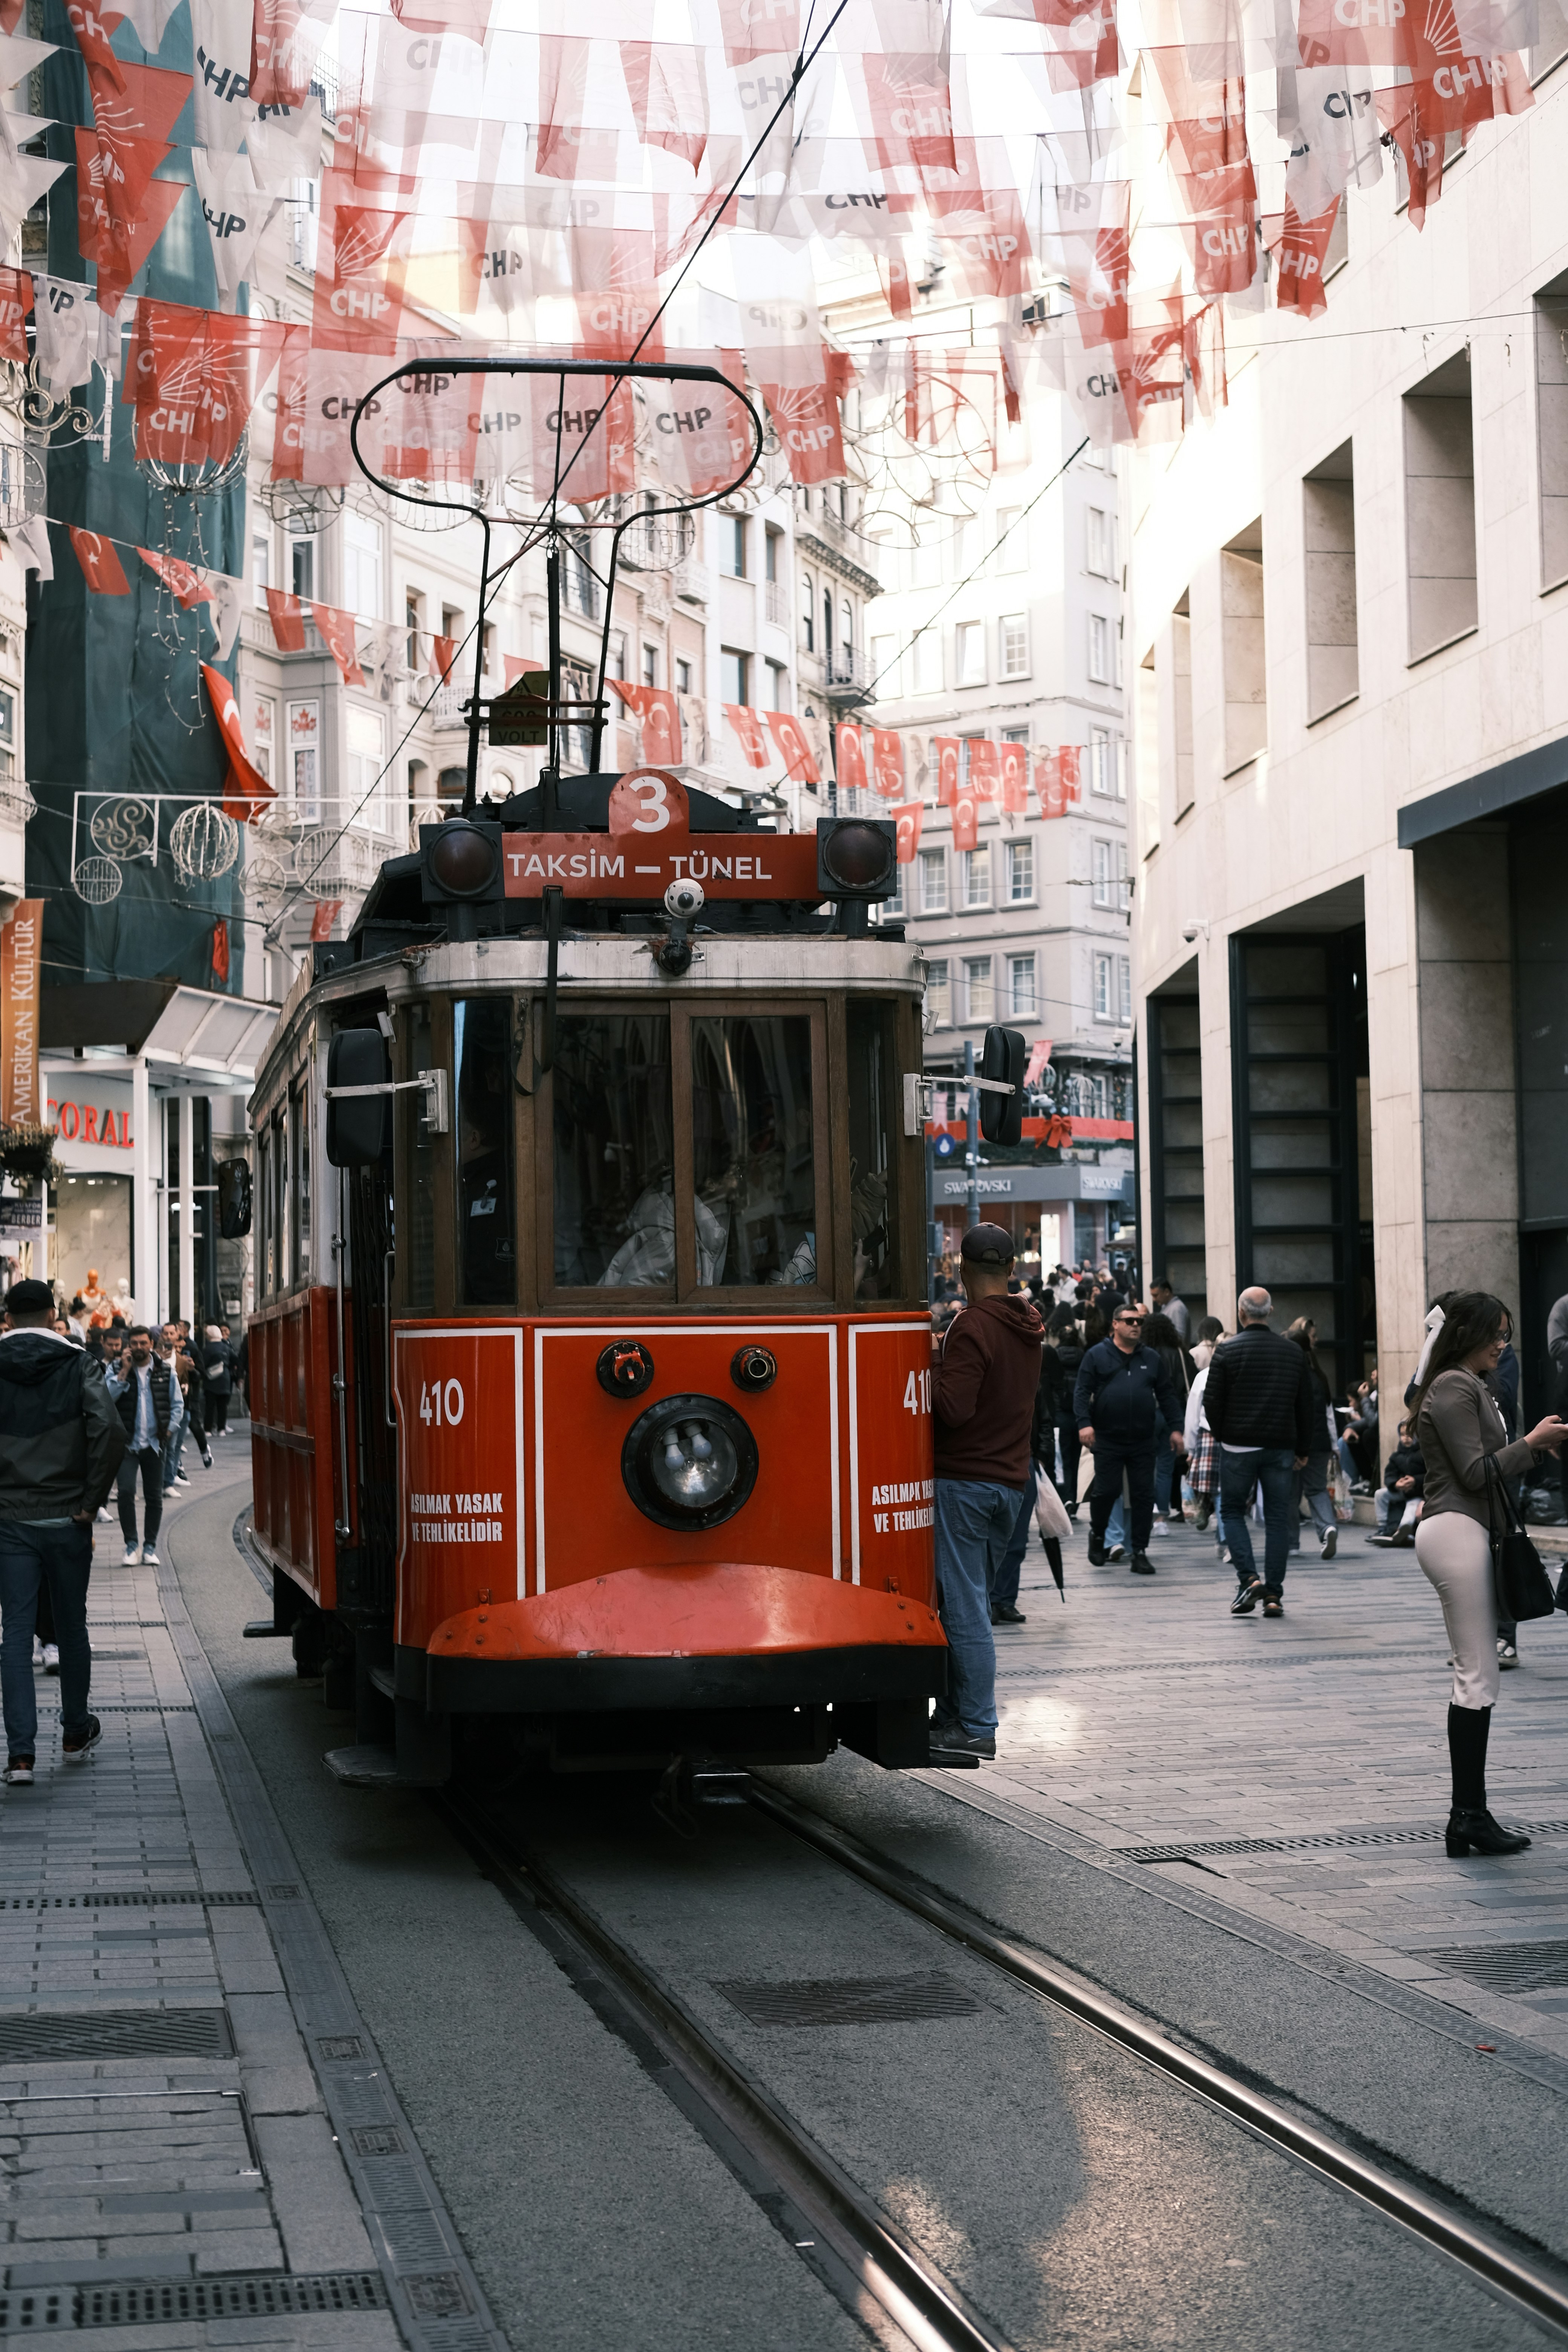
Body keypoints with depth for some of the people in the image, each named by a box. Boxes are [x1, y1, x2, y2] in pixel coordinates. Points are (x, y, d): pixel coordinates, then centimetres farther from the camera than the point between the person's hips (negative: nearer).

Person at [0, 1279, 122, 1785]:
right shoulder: (77, 1365, -3)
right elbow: (110, 1432, -16)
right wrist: (91, 1500, -7)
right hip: (66, 1520, 0)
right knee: (71, 1625, 16)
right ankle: (75, 1733, 30)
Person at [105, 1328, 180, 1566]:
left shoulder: (166, 1371, 5)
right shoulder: (117, 1370, 2)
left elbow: (177, 1404, 11)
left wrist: (168, 1429, -1)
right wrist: (124, 1372, -15)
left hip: (154, 1444, 2)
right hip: (128, 1442, -2)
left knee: (154, 1497, 5)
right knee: (126, 1492, -13)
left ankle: (150, 1547, 15)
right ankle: (132, 1545, -3)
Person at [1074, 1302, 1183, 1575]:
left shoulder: (1150, 1358, 14)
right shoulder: (1097, 1356, 3)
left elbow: (1167, 1395, 15)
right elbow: (1082, 1392, -2)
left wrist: (1175, 1427, 7)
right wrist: (1084, 1423, -15)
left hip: (1143, 1440, 3)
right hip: (1107, 1440, -3)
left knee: (1144, 1496, 1)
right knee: (1106, 1491, -5)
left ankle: (1140, 1552, 7)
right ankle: (1097, 1535, 23)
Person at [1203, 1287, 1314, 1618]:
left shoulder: (1228, 1351, -6)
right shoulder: (1293, 1352, 5)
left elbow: (1212, 1402, -6)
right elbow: (1306, 1405, 10)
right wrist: (1303, 1450, 16)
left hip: (1239, 1447, -2)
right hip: (1281, 1448, 2)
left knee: (1234, 1512, 11)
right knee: (1278, 1519, 6)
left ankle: (1249, 1579, -6)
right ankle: (1274, 1595, 3)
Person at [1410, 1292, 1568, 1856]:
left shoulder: (1471, 1387, 22)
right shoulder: (1453, 1388, -11)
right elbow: (1476, 1472, -16)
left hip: (1468, 1534, 11)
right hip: (1455, 1533, -11)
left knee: (1473, 1677, 8)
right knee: (1478, 1678, -11)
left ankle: (1468, 1816, 8)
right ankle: (1470, 1815, -11)